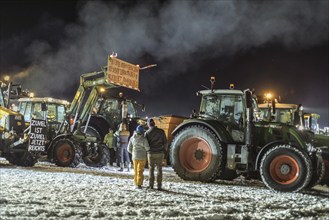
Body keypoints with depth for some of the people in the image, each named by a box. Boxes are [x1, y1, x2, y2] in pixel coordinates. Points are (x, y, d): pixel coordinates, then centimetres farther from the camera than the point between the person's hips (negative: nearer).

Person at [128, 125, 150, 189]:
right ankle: (139, 184, 0)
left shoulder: (132, 138, -1)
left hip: (134, 157, 4)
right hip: (142, 157, -4)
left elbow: (129, 149, 4)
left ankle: (136, 184, 19)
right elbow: (147, 148, -10)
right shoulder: (143, 139, -16)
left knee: (135, 171, 14)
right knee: (140, 171, 2)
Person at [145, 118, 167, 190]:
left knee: (151, 169, 11)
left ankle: (151, 185, 10)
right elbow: (165, 142, 1)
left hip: (151, 153, -1)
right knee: (159, 169, 7)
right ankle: (159, 186, 4)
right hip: (160, 153, 1)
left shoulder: (147, 133, -6)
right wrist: (164, 150, 15)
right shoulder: (161, 131, -2)